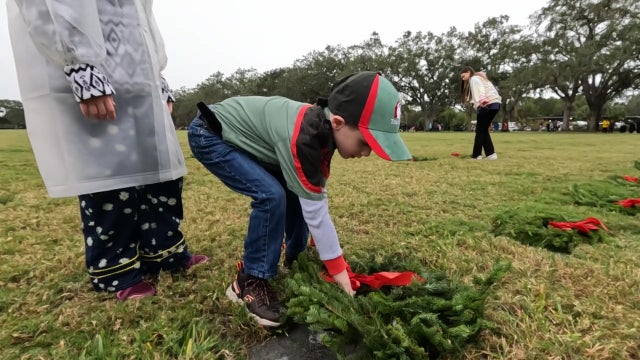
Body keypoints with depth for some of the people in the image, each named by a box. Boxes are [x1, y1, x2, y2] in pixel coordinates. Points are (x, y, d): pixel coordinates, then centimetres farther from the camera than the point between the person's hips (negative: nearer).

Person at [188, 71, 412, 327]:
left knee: (299, 192, 1)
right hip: (210, 135, -8)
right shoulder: (302, 138, -38)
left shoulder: (321, 127, -10)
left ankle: (296, 261, 21)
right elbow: (316, 211, -32)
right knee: (271, 195, -26)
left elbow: (316, 199, -4)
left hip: (241, 137, 8)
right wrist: (338, 270, -19)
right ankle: (249, 282, -7)